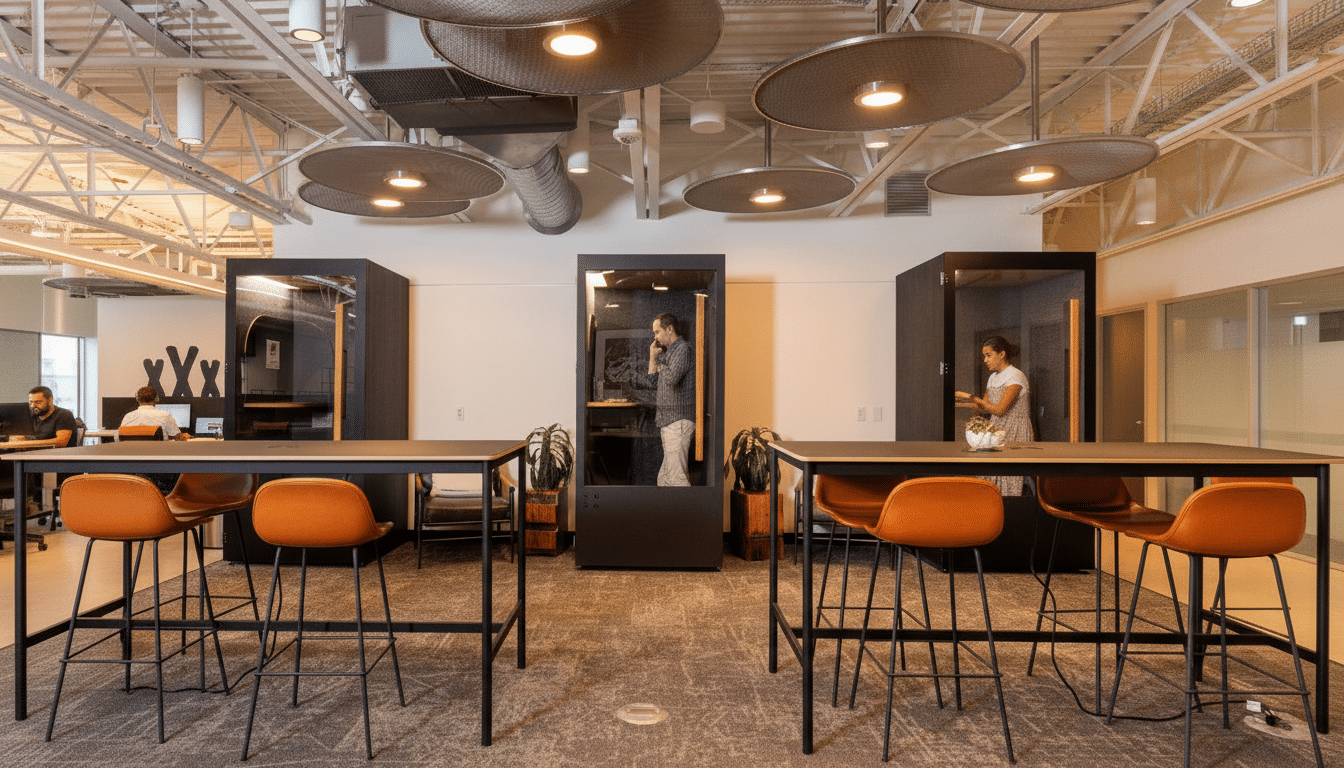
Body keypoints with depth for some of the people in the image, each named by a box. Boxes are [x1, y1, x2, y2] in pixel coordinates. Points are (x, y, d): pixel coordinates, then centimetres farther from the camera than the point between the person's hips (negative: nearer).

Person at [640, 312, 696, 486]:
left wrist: (660, 366, -4)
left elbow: (671, 378, -24)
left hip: (678, 419, -10)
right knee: (664, 476, 11)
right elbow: (652, 384, 21)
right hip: (668, 420, 10)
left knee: (675, 475, -11)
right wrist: (653, 358, 12)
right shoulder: (667, 353, 20)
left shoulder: (683, 349, -9)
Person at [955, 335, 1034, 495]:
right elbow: (983, 407, 15)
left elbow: (999, 409, -20)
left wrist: (971, 397, -18)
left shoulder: (1016, 376, -10)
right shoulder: (993, 377, 15)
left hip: (1015, 434, -7)